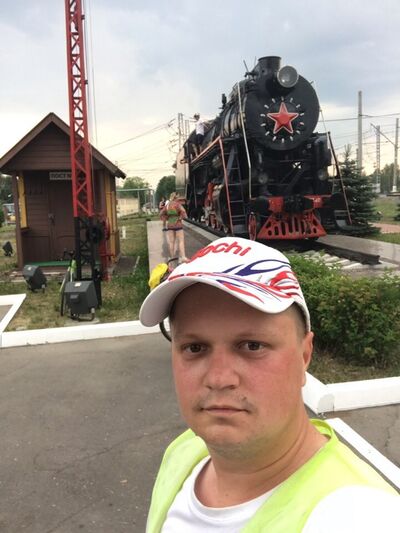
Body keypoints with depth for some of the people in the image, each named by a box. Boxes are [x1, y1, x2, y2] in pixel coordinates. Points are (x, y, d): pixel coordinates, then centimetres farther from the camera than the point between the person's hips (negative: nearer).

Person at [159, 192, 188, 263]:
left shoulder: (167, 205, 8)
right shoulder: (177, 204, -9)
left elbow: (161, 214, 12)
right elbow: (183, 211, -21)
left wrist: (165, 220, 12)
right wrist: (180, 218, -7)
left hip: (169, 225, 5)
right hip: (177, 224, -5)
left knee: (171, 242, 11)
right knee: (181, 241, 0)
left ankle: (172, 257, 19)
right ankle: (183, 257, -8)